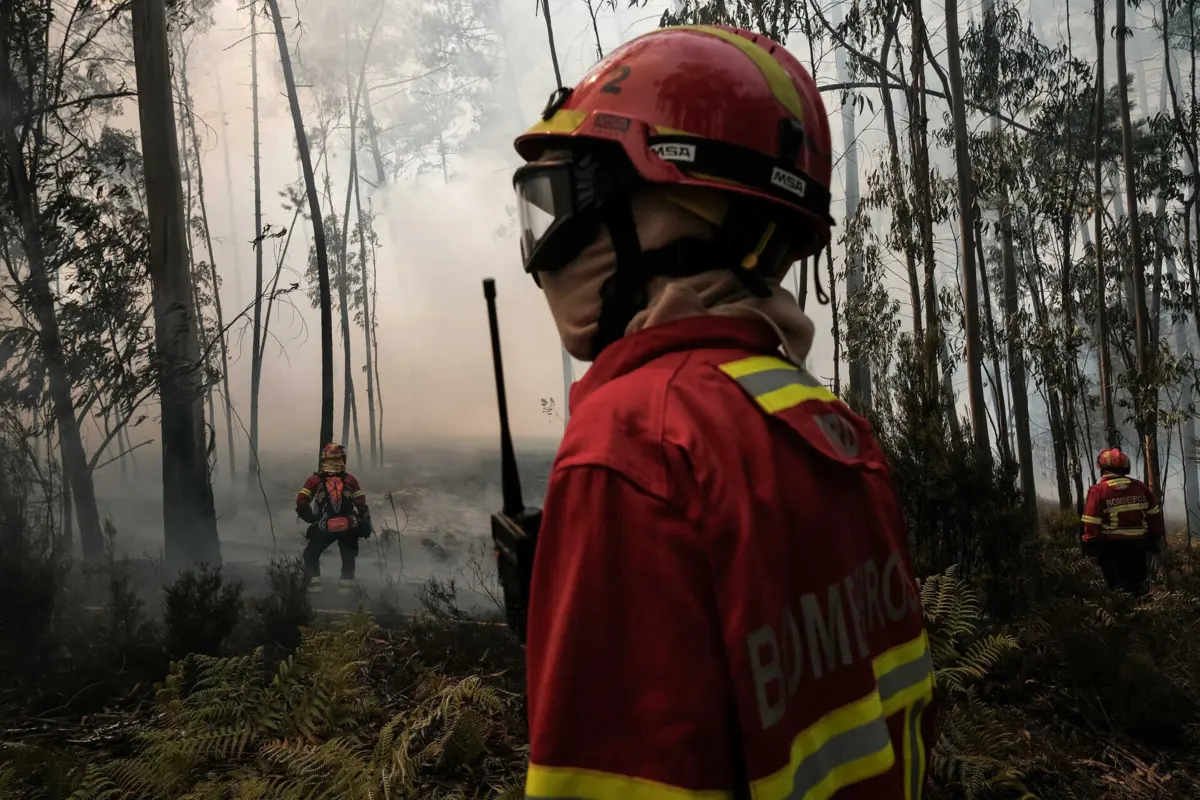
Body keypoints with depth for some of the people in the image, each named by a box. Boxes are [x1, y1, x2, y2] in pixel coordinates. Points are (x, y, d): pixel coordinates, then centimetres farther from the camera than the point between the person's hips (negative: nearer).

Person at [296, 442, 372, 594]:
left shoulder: (315, 480, 1)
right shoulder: (350, 480, 3)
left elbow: (301, 503, -7)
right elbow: (361, 505, -3)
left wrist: (312, 519, 7)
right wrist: (366, 523, 10)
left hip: (325, 528, -1)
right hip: (349, 526, 1)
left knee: (311, 554, 20)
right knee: (348, 556, 25)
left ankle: (314, 582, 8)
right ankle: (347, 582, 17)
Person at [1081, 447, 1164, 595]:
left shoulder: (1098, 491, -13)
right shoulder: (1140, 487, 2)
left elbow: (1091, 524, -14)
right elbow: (1154, 516, 8)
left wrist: (1090, 546, -7)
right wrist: (1156, 538, 17)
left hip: (1112, 546, -4)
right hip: (1139, 544, 4)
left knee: (1118, 587, 6)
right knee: (1140, 585, 19)